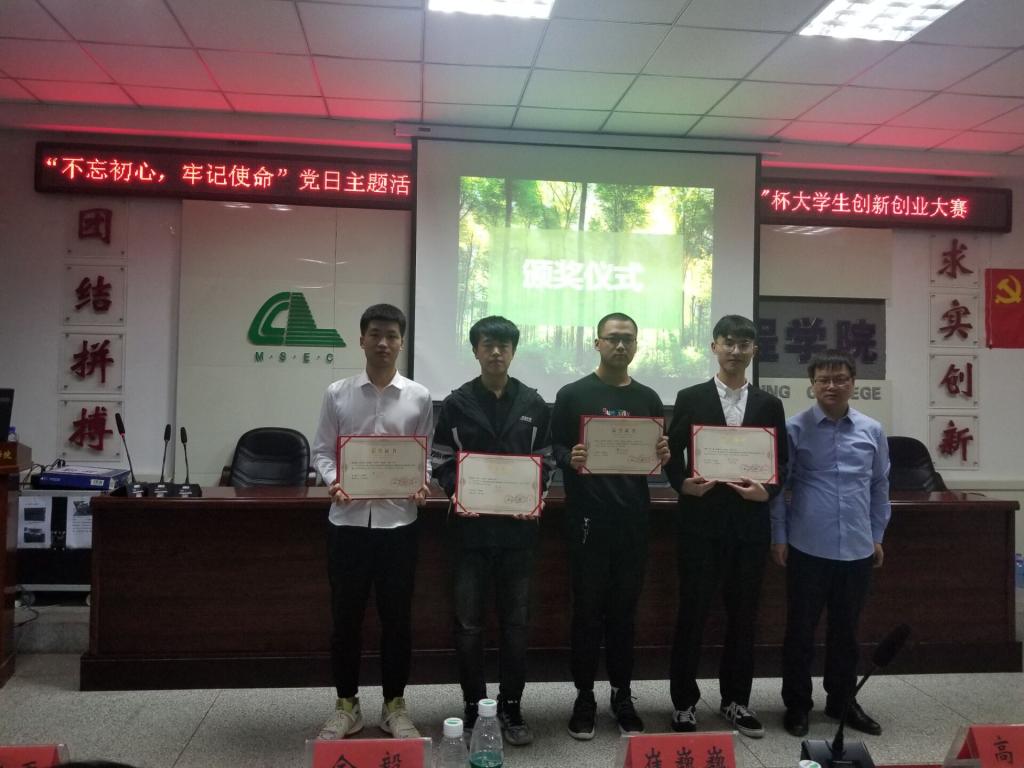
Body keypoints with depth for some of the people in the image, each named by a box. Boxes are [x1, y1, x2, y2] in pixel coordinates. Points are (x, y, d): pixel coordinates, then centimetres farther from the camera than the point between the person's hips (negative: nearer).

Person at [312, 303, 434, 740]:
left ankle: (394, 706, 24)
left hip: (398, 520, 0)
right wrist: (332, 482, -15)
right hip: (348, 518, 0)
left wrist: (423, 484, -14)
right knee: (345, 616, 9)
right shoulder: (337, 394, 3)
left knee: (396, 617, 8)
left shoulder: (419, 397, 3)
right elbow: (322, 451, 5)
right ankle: (346, 705, 25)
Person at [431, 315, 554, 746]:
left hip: (518, 525, 1)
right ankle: (473, 706, 19)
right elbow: (441, 461, 3)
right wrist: (458, 493, -14)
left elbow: (546, 460, 9)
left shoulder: (534, 404, 7)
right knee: (468, 622, 4)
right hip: (471, 525, -1)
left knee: (516, 621, 8)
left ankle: (510, 707, 21)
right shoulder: (457, 404, 3)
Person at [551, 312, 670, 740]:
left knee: (624, 609, 10)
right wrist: (570, 459, -22)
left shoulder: (648, 399, 10)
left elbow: (659, 457, 14)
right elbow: (554, 449, 0)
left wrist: (664, 456, -9)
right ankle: (584, 697, 17)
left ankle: (622, 696, 22)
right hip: (587, 518, -3)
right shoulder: (572, 395, 0)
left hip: (633, 520, 3)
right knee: (587, 608, 4)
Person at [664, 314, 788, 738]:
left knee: (744, 615, 12)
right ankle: (684, 703, 17)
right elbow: (671, 456, 2)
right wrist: (683, 483, -16)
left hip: (750, 524, 3)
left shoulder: (769, 405, 8)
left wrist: (767, 491, -10)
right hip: (700, 522, -2)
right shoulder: (690, 399, 1)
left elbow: (782, 464, 8)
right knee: (692, 613, 3)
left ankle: (736, 700, 27)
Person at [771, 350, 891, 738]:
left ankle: (842, 701, 32)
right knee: (800, 629, 6)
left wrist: (877, 536, 13)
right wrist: (779, 537, -3)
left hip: (857, 548, 3)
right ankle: (797, 704, 21)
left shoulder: (872, 430, 4)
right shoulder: (795, 428, -6)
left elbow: (879, 486, 13)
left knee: (846, 630, 15)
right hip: (807, 547, -3)